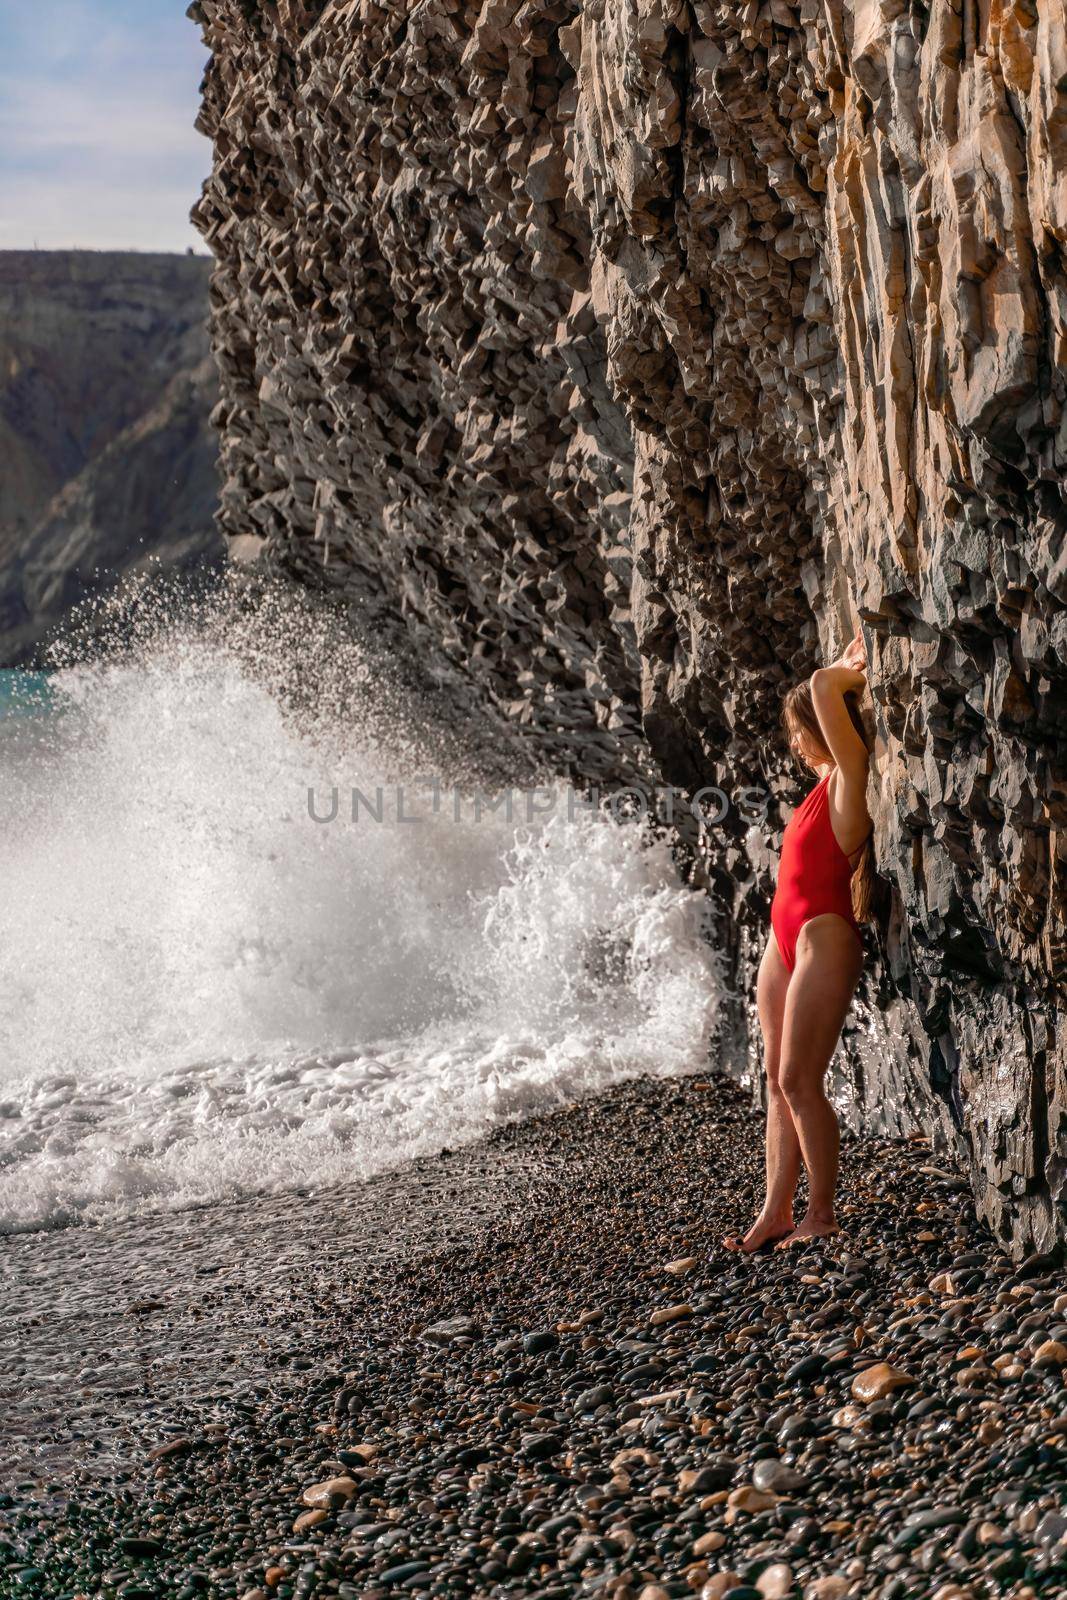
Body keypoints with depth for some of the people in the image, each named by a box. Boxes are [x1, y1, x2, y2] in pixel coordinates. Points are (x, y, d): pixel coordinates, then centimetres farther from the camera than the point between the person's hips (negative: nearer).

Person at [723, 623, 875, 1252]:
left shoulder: (852, 772, -11)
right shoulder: (829, 779, 14)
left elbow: (824, 689, -22)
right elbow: (830, 685, 31)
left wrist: (853, 677, -5)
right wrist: (853, 664, 21)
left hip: (825, 937, -10)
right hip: (786, 939, 10)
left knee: (799, 1082, -8)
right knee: (779, 1082, 8)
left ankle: (823, 1214, 2)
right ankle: (777, 1211, 12)